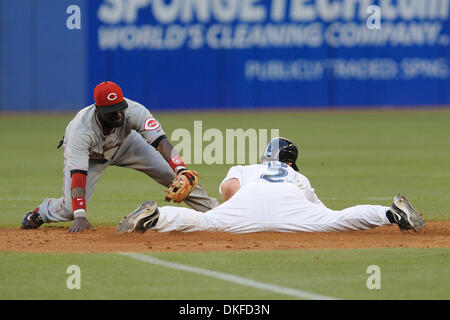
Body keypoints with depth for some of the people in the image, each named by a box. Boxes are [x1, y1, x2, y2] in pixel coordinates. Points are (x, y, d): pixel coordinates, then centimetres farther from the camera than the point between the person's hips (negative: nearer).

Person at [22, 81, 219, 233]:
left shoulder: (133, 112, -36)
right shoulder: (81, 130, -42)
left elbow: (160, 141, -41)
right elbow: (78, 174, -45)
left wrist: (181, 171, -57)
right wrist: (80, 216, -54)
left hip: (125, 144, 2)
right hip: (88, 155, -2)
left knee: (174, 174, -12)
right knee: (70, 209, -13)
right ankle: (42, 212, 22)